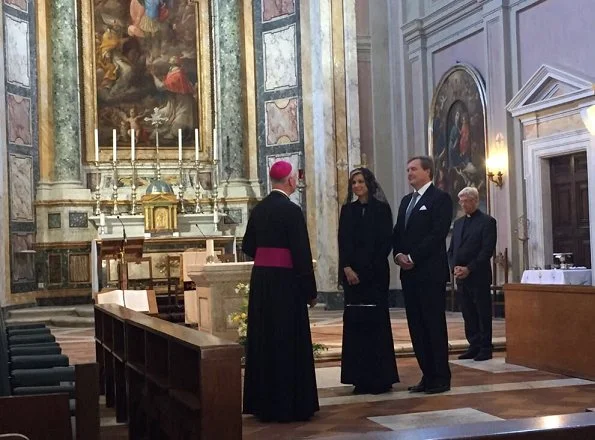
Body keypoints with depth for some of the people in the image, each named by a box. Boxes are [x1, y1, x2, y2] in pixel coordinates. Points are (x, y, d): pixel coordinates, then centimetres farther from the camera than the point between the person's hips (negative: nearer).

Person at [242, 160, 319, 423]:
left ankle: (263, 403, 21)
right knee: (288, 341, 1)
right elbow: (302, 253, -15)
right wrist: (310, 291, -9)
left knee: (263, 339, 13)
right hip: (285, 282, -7)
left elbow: (248, 246, 13)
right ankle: (289, 404, 7)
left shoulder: (258, 209, 6)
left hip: (260, 279, 7)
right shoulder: (291, 211, -14)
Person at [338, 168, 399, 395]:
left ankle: (381, 377, 3)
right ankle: (361, 378, 6)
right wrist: (347, 269, -8)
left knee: (375, 321, -3)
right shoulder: (348, 210, 11)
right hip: (351, 273, 3)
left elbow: (385, 242, -4)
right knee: (354, 322, 1)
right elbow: (342, 242, 5)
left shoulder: (381, 208, 1)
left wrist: (366, 269, -10)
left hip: (375, 273, -3)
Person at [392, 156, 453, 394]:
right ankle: (427, 375, 14)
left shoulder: (440, 198, -4)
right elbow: (397, 233, 17)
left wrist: (412, 257, -16)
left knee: (435, 325, -2)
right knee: (416, 326, 8)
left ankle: (441, 378, 4)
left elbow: (437, 234, -14)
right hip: (409, 273, 7)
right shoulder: (406, 200, 19)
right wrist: (398, 254, -2)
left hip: (430, 273, -7)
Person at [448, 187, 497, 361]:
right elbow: (451, 250, 16)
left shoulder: (487, 221, -3)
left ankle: (485, 349, 4)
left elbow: (487, 250, -11)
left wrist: (469, 269, -15)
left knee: (483, 314, -1)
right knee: (468, 314, 8)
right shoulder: (458, 223, 17)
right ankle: (474, 346, 14)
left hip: (479, 276, -6)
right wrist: (454, 267, -3)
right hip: (461, 277, 6)